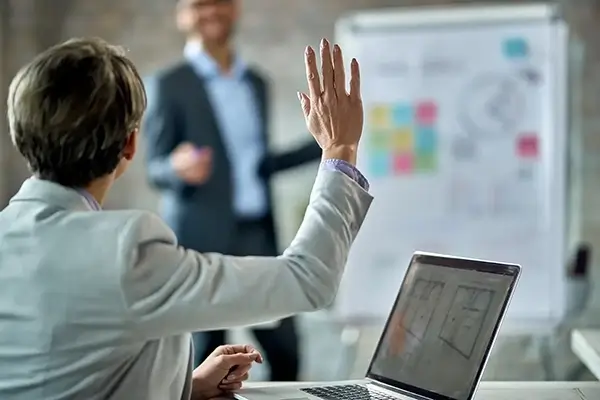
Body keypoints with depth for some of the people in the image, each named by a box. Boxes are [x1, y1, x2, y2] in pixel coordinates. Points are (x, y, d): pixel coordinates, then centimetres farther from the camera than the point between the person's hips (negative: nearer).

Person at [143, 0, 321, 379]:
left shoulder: (257, 83, 14)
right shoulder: (168, 86, -3)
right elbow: (155, 170, -5)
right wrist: (179, 168, -28)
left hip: (259, 234, 5)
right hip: (203, 239, -5)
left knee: (286, 348, 4)